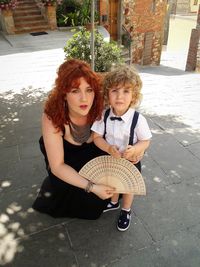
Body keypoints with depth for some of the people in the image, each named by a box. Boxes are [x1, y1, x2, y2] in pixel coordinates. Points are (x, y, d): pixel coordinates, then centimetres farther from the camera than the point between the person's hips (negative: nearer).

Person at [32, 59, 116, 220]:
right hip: (66, 165, -2)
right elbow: (57, 166, -31)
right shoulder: (52, 117, -35)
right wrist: (91, 187, -37)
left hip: (94, 155, 3)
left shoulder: (99, 109, -29)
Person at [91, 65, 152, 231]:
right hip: (110, 159, 3)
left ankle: (126, 211, 52)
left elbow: (145, 141, -15)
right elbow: (97, 137, -13)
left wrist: (134, 150, -36)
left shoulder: (138, 120, -28)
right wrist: (109, 148, -31)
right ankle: (114, 203, 61)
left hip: (131, 161, -3)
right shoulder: (104, 116, -20)